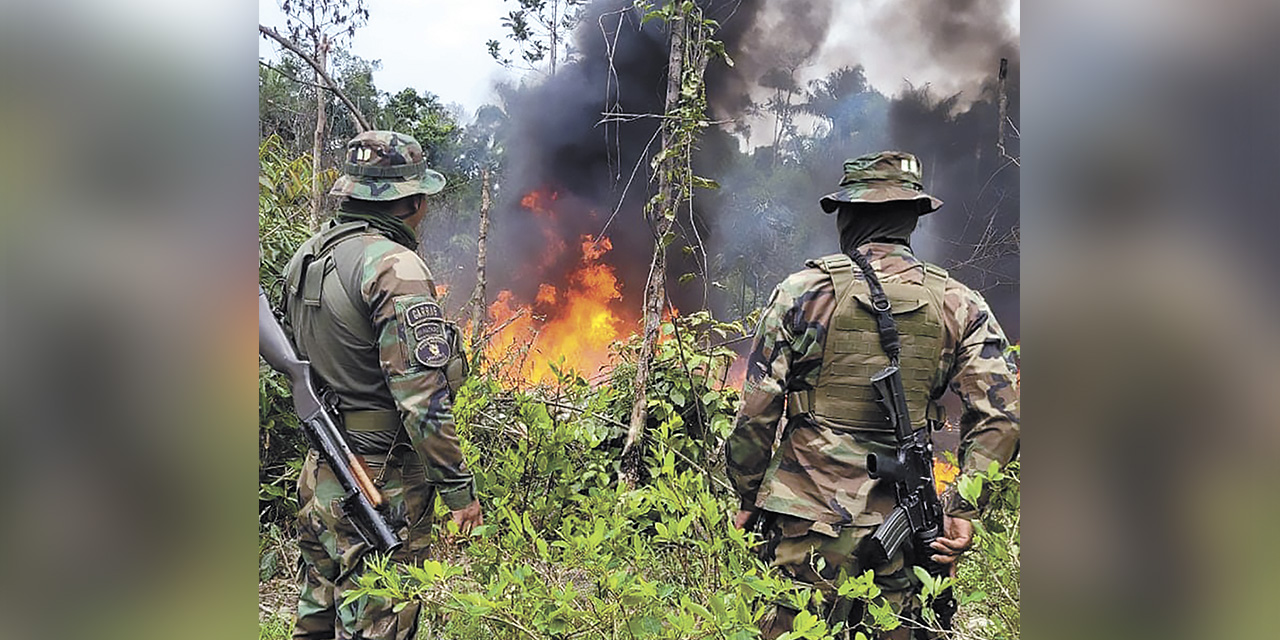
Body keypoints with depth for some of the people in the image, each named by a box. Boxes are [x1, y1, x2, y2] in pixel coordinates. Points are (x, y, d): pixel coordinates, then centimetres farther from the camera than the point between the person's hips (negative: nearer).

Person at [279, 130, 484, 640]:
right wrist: (459, 488, -15)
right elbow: (421, 396, -22)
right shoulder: (394, 267, -18)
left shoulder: (306, 257, 10)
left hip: (319, 476, 9)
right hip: (381, 485, -9)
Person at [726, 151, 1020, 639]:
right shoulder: (960, 305, 3)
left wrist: (748, 496, 7)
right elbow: (1000, 419, -4)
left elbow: (756, 413, -5)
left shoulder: (803, 292, -4)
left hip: (808, 527, -2)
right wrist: (962, 510, 1)